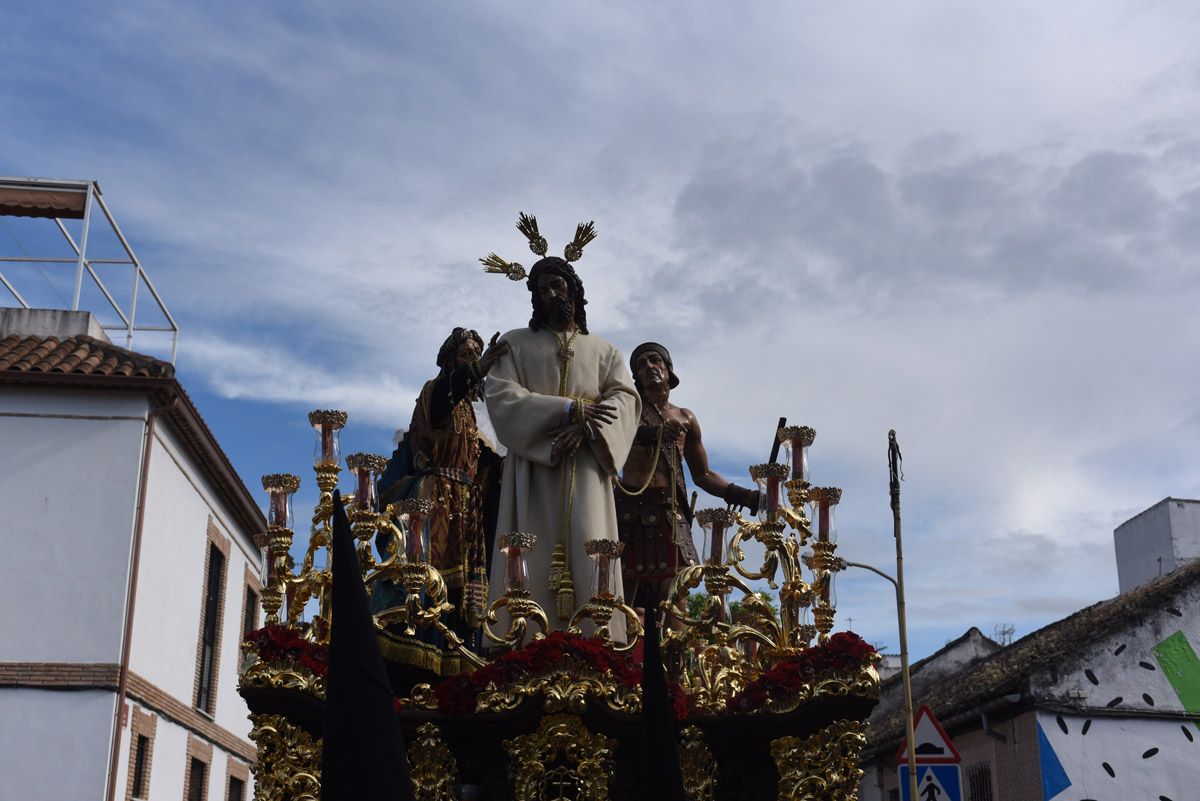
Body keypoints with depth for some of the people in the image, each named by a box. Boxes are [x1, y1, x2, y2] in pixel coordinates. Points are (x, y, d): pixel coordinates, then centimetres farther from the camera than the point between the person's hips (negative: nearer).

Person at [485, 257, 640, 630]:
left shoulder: (604, 351, 22)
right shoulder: (515, 344, 17)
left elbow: (626, 399, 6)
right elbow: (500, 397, 0)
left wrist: (584, 426, -16)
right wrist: (570, 409, -11)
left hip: (586, 471, 1)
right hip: (533, 467, -1)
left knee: (588, 563, -12)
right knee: (533, 566, -11)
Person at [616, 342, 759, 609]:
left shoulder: (685, 419, 18)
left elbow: (702, 475, 22)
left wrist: (744, 496, 9)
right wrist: (650, 433, -31)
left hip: (670, 514, 3)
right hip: (629, 510, -2)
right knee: (621, 601, -8)